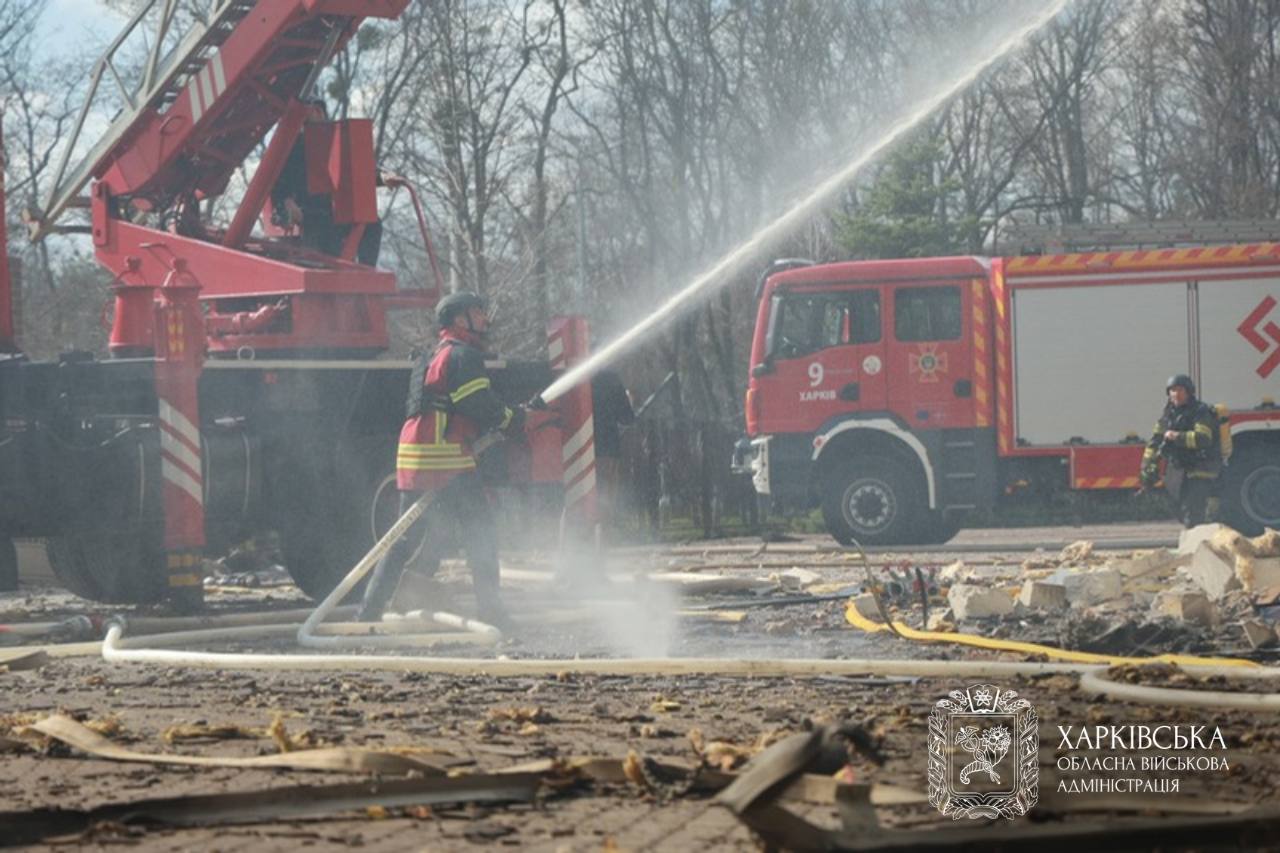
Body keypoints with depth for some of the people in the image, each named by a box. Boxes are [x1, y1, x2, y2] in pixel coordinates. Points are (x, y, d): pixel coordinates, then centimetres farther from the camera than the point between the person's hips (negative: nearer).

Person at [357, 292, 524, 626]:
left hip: (412, 459, 9)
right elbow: (481, 404, -13)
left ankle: (370, 609, 10)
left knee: (405, 538, 13)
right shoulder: (463, 356, -6)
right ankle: (489, 609, -5)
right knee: (480, 535, -3)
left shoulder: (431, 358, 24)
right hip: (447, 458, -9)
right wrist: (511, 419, 4)